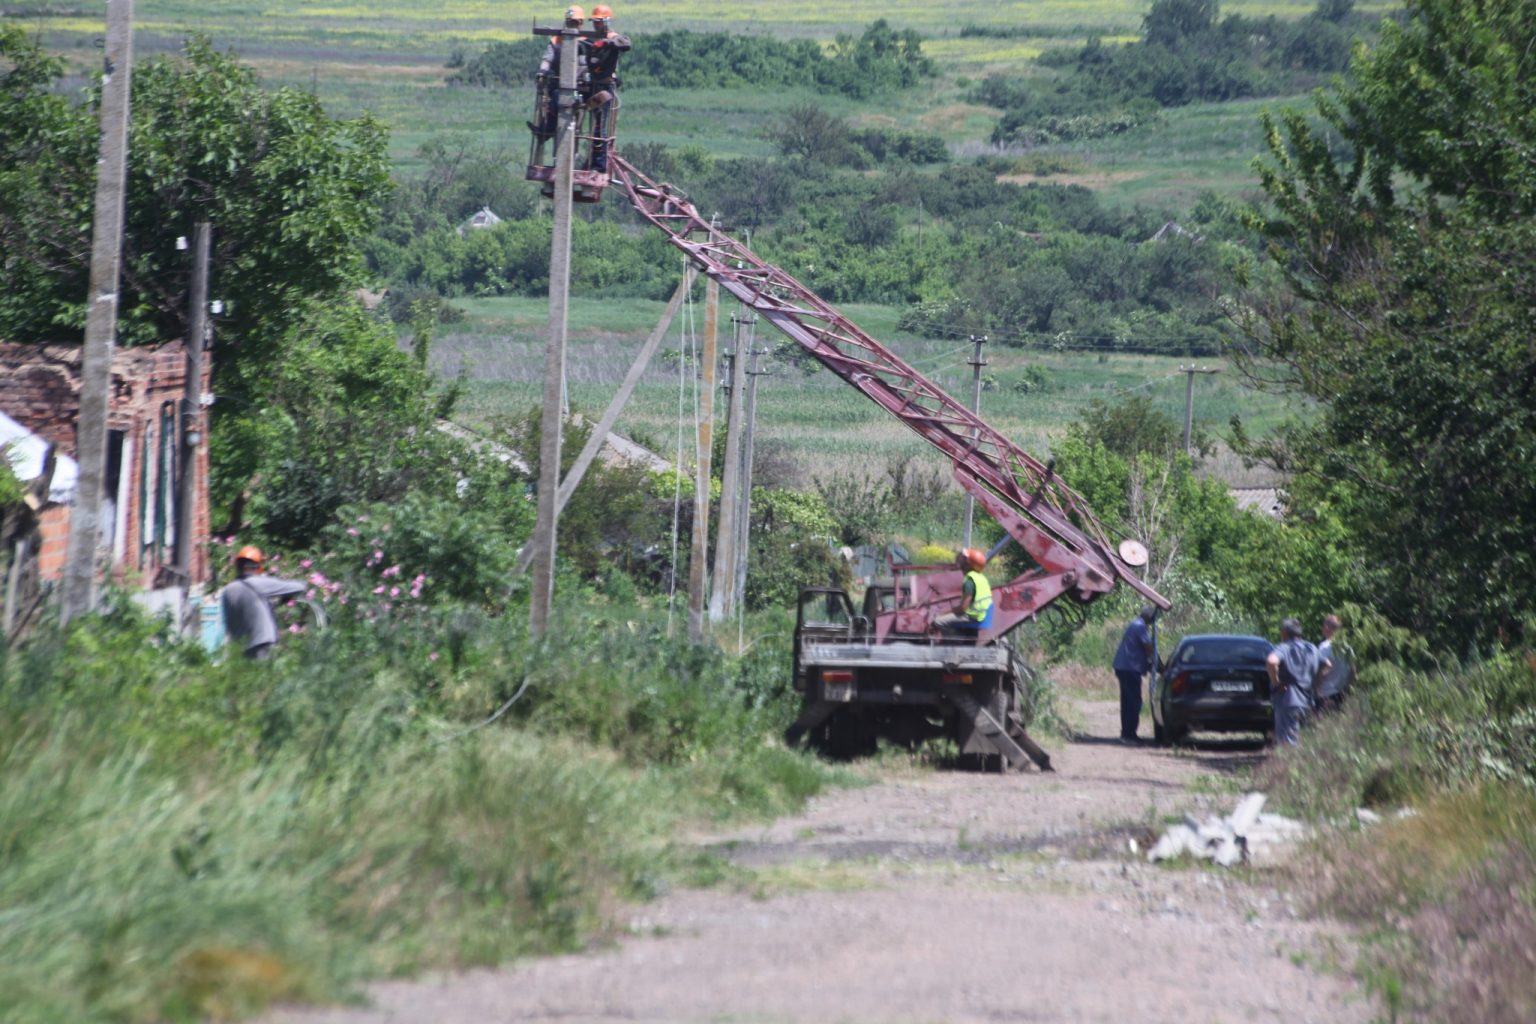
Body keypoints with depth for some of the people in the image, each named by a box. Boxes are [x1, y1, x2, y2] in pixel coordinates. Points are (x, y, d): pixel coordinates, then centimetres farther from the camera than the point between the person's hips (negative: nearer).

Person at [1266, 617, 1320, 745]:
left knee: (1286, 740, -6)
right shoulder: (1311, 649, 11)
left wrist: (1275, 681, -17)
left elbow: (1272, 661, -30)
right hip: (1306, 701, 7)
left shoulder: (1283, 649, -10)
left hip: (1287, 700, -7)